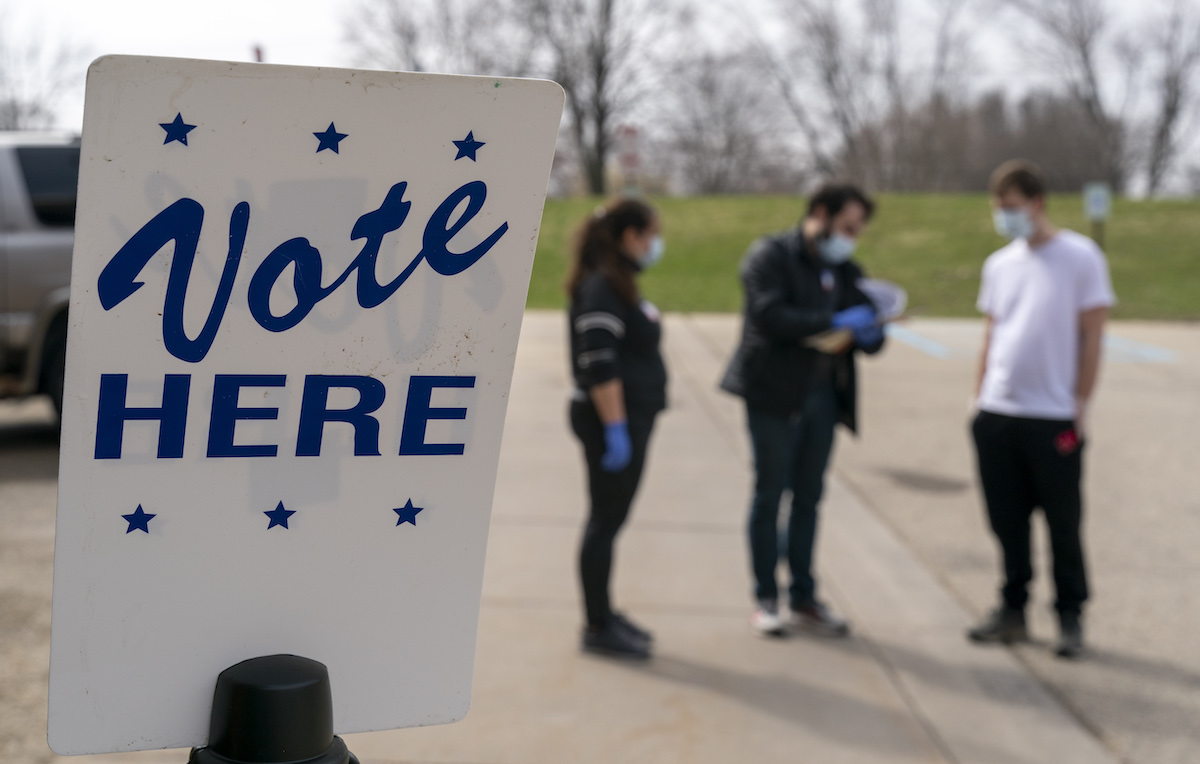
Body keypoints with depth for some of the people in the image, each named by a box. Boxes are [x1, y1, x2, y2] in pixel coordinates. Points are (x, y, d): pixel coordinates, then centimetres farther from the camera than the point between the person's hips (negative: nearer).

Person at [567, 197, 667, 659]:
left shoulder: (618, 284, 16)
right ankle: (598, 628, 3)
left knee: (611, 518, 15)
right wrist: (615, 429, -25)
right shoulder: (600, 288, -16)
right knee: (606, 519, -4)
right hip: (613, 419, -10)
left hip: (631, 418, 10)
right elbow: (598, 366, -23)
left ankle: (603, 614, 24)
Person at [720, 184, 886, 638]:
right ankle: (766, 600, 9)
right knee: (770, 495, 1)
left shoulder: (846, 272, 15)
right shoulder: (771, 255, -6)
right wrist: (833, 322, -23)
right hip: (774, 393, -6)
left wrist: (870, 334, -9)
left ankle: (804, 599, 18)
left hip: (822, 394, 6)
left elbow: (868, 336, 15)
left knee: (808, 497, 10)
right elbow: (770, 314, -20)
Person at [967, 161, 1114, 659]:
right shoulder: (999, 265, 11)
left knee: (1063, 524, 4)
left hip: (1054, 417, -5)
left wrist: (1080, 405, -8)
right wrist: (979, 400, 11)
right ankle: (1013, 610, 20)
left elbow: (1091, 338, -5)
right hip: (997, 414, 5)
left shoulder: (1081, 258, -4)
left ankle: (1070, 617, 15)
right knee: (1007, 521, 9)